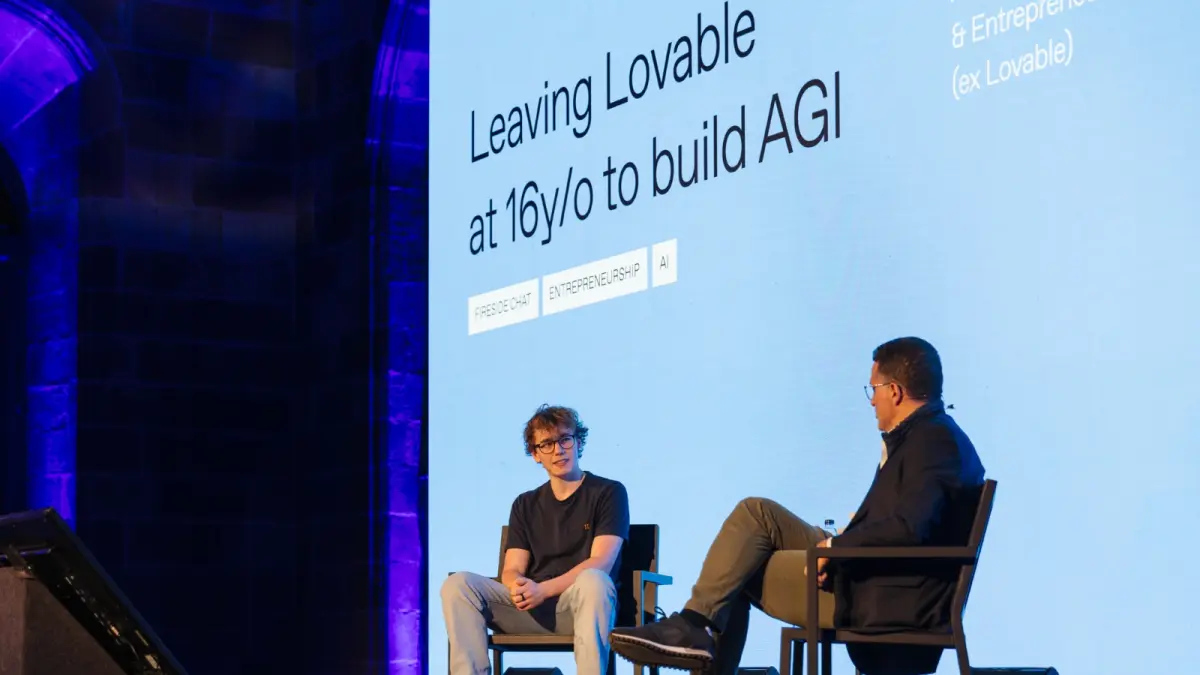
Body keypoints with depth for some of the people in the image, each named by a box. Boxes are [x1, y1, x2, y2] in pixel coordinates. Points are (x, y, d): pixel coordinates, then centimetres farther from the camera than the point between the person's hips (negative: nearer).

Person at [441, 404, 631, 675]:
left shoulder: (608, 493, 4)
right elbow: (512, 570, 8)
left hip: (582, 605, -4)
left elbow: (600, 563, -9)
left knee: (592, 581, -38)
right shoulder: (525, 505, 18)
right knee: (458, 584, -18)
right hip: (531, 608, 4)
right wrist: (518, 587, -18)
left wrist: (543, 590, -23)